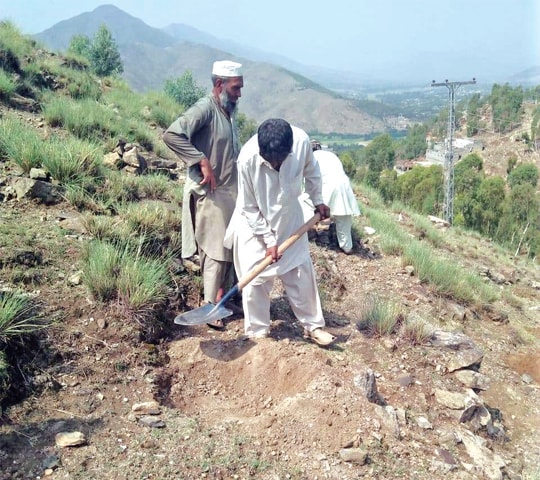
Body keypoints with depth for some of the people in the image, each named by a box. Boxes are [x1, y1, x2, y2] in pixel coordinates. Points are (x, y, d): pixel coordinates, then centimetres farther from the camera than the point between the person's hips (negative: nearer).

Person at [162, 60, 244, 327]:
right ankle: (211, 306, 13)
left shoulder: (228, 112, 11)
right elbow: (171, 135, -29)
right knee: (216, 251, -1)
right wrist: (202, 162, -29)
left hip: (230, 194, 9)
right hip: (211, 194, -9)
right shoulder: (205, 109, -16)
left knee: (231, 249, 15)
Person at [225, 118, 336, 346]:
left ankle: (313, 325, 25)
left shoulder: (302, 141, -25)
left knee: (301, 273, 9)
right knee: (255, 279, 2)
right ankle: (257, 332, 21)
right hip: (254, 224, -3)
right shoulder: (247, 158, -32)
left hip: (290, 219, 3)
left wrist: (317, 200, 7)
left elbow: (311, 170, 1)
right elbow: (249, 208, -19)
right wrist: (269, 240, -16)